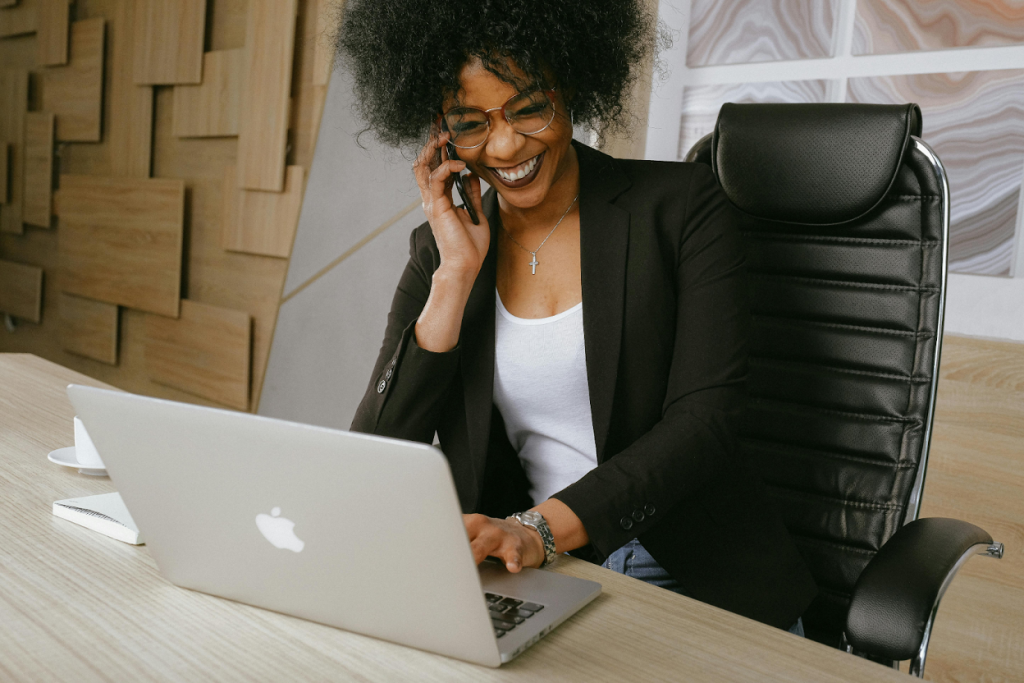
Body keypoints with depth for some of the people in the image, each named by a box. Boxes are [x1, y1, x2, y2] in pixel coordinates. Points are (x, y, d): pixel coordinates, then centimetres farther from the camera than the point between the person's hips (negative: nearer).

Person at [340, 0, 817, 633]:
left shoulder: (682, 207, -1)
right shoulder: (440, 250, 7)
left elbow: (702, 421, -10)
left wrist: (539, 529, -22)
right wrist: (457, 273, -8)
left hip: (697, 576, -2)